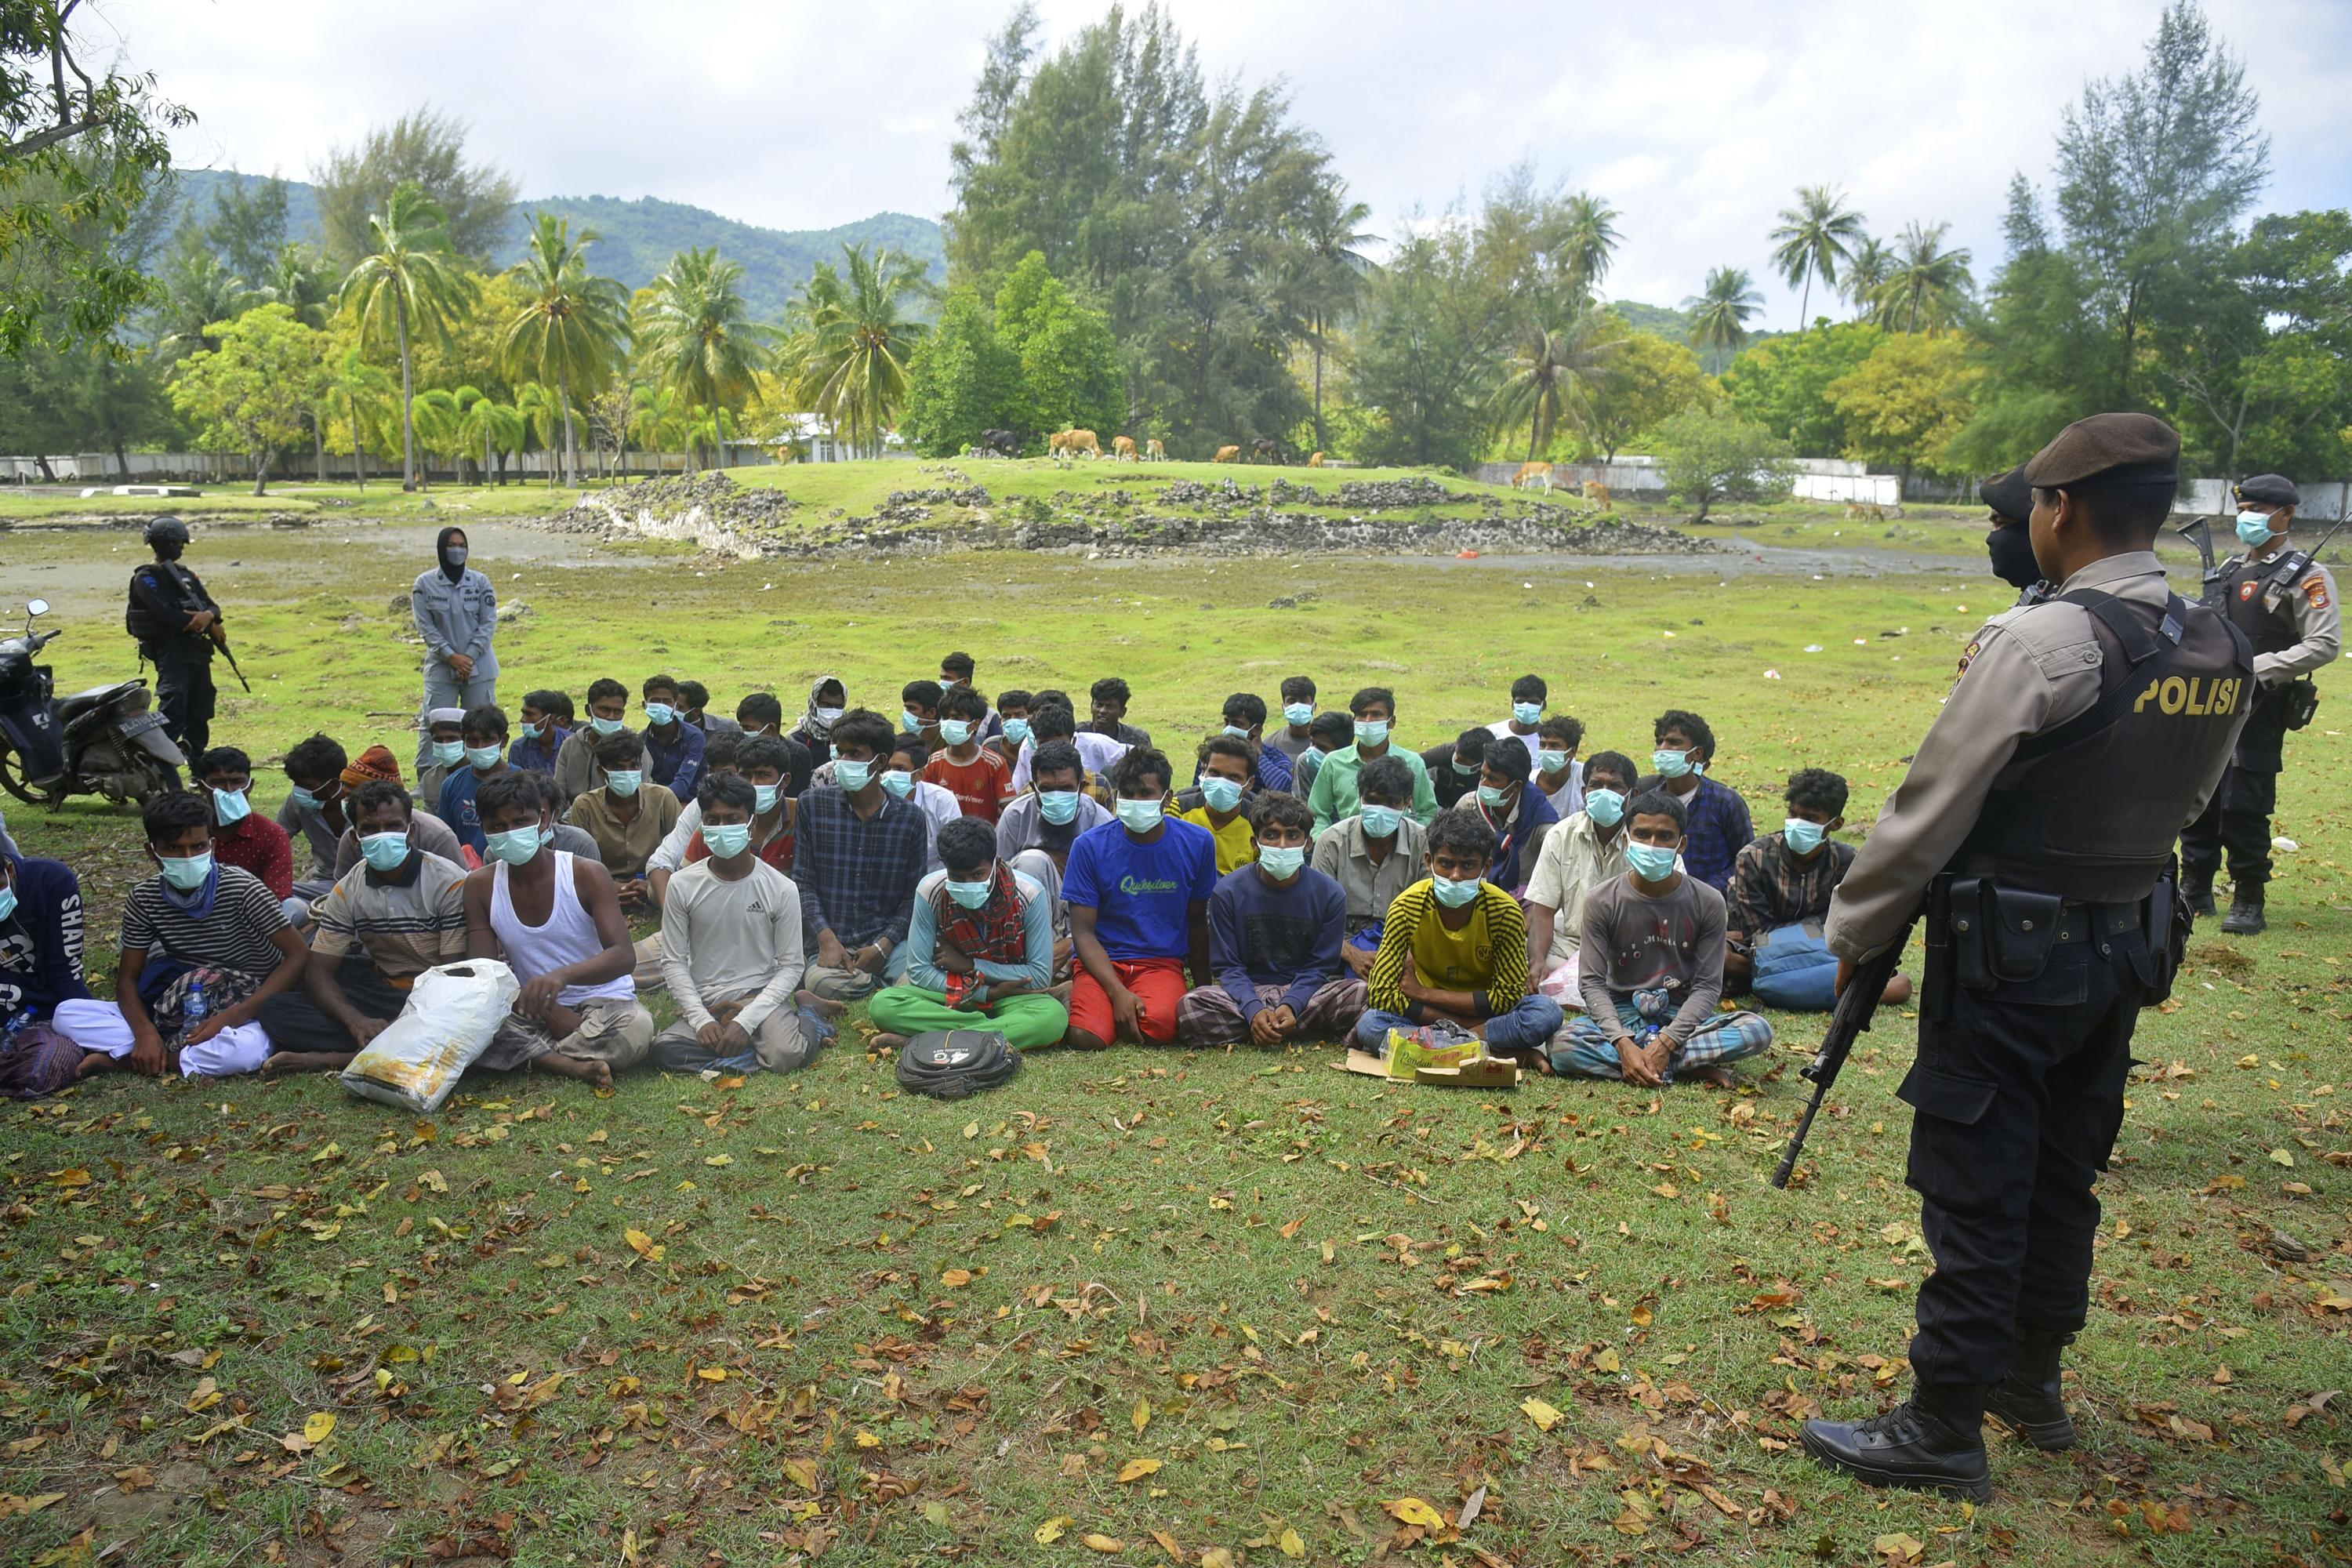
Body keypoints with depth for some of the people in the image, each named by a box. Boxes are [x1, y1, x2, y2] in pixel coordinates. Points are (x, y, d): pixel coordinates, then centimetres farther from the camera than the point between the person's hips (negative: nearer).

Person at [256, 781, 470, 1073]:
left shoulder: (449, 883, -11)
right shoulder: (347, 892, 2)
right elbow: (318, 971, -2)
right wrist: (357, 1022, -23)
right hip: (382, 991, 4)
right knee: (276, 1010, -15)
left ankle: (332, 1059, -28)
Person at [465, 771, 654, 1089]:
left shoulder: (587, 875, -11)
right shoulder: (480, 886, -1)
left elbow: (624, 956, -21)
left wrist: (563, 975, -42)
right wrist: (549, 1013, -22)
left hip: (604, 1002, -2)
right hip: (536, 1011, 3)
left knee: (635, 1027, -37)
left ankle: (532, 1055, -19)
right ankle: (571, 1065, -29)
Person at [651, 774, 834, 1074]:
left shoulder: (781, 889, -4)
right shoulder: (683, 885, 0)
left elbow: (791, 966, -3)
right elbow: (673, 962, 2)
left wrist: (746, 1021, -16)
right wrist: (701, 1020, -13)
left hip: (761, 996, -2)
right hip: (705, 1004, 2)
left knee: (786, 1056, -32)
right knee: (663, 1050, -28)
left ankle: (808, 1024, 2)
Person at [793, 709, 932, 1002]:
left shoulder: (911, 817, 5)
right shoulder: (813, 805, 5)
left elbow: (914, 895, 4)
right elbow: (803, 881, 2)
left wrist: (883, 946, -11)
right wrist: (826, 938, -12)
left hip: (889, 942, -1)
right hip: (831, 942, 1)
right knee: (822, 983, -33)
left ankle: (867, 980, -2)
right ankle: (879, 980, -5)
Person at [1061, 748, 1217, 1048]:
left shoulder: (1197, 843, 1)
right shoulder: (1090, 846, -4)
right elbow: (1083, 931, -5)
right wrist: (1118, 992, -19)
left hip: (1163, 962, 0)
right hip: (1103, 963, 0)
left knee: (1159, 1028, -33)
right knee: (1086, 1037, -28)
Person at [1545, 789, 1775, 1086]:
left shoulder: (1707, 902, -4)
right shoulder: (1602, 901, -6)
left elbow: (1708, 985, -7)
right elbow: (1592, 982, -9)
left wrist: (1666, 1042, -22)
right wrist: (1624, 1044, -25)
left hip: (1682, 1016, 1)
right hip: (1622, 1013, -1)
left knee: (1758, 1031, -27)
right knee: (1564, 1045, -33)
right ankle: (1693, 1067, -25)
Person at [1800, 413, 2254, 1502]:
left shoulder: (2039, 643, -20)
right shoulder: (2223, 654, 3)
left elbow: (1927, 811, -17)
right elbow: (2185, 806, 14)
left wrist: (1855, 929, -6)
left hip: (2011, 957, -7)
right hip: (2127, 949, 8)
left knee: (1974, 1192, 1)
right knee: (2064, 1176, 19)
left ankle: (1942, 1432, 10)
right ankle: (2032, 1384, 34)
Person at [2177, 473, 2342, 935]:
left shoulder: (2305, 576, -5)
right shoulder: (2229, 568, 16)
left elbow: (2325, 645, -12)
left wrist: (2257, 669, -18)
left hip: (2259, 711, -7)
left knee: (2244, 807, -6)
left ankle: (2248, 903, 6)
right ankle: (2195, 891, 22)